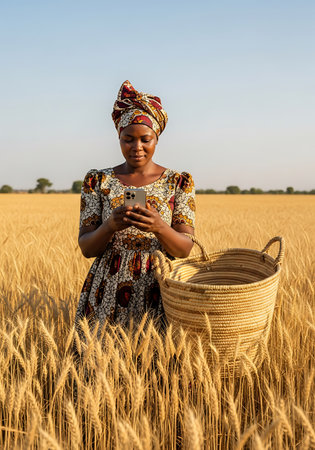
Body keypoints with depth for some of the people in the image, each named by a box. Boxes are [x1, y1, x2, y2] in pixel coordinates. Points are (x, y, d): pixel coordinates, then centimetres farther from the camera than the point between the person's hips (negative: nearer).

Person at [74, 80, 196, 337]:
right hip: (107, 297, 1)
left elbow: (185, 249, -6)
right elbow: (86, 248, -2)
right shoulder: (98, 181, 3)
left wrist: (158, 227, -26)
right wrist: (110, 226, -23)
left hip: (159, 296, 0)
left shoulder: (179, 182, 1)